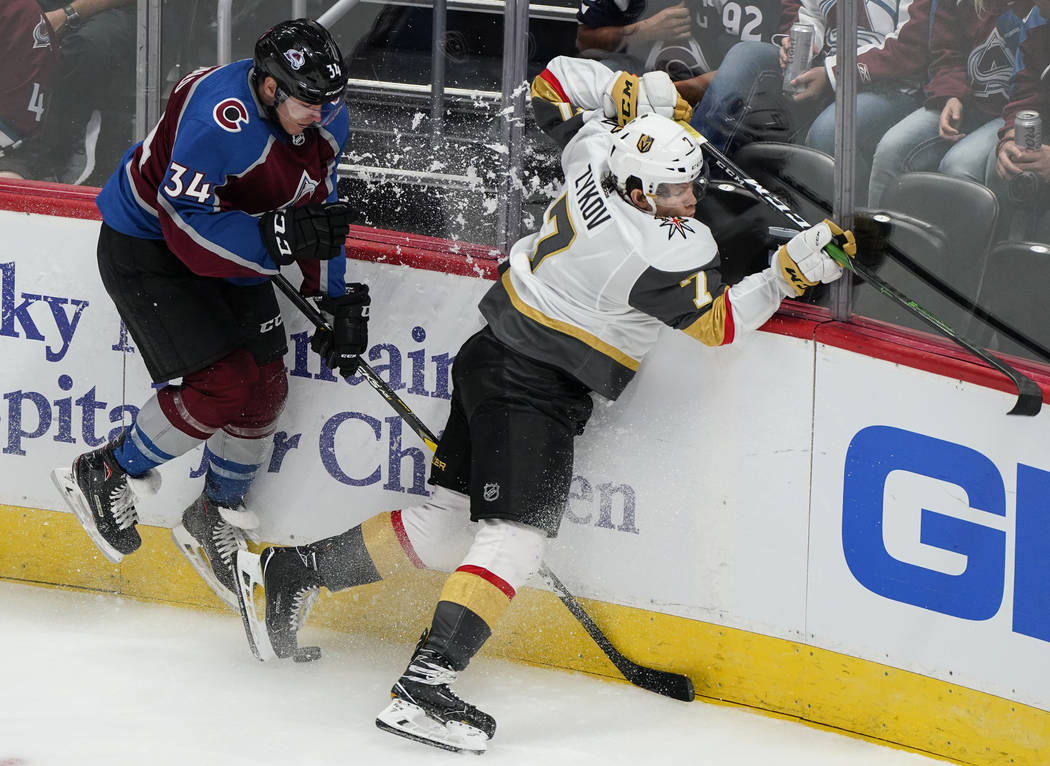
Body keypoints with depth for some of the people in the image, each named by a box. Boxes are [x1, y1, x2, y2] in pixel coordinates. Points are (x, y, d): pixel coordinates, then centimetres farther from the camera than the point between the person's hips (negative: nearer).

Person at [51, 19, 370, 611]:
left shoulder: (326, 119, -9)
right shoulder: (218, 117, -35)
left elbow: (318, 208, 5)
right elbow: (188, 228, -36)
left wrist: (341, 303, 1)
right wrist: (279, 236, -45)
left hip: (228, 247, 8)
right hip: (145, 245, -8)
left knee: (266, 387, 3)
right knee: (222, 384, -17)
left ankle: (217, 517, 25)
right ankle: (104, 476, 3)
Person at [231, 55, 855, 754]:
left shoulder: (599, 149, -3)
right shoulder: (667, 253, -25)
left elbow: (555, 79, 13)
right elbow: (719, 324, -11)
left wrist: (632, 94, 13)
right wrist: (791, 272, -12)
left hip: (496, 356, 10)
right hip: (532, 386, -10)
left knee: (447, 524, 16)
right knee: (516, 535, -16)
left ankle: (290, 571, 24)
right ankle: (423, 688, -25)